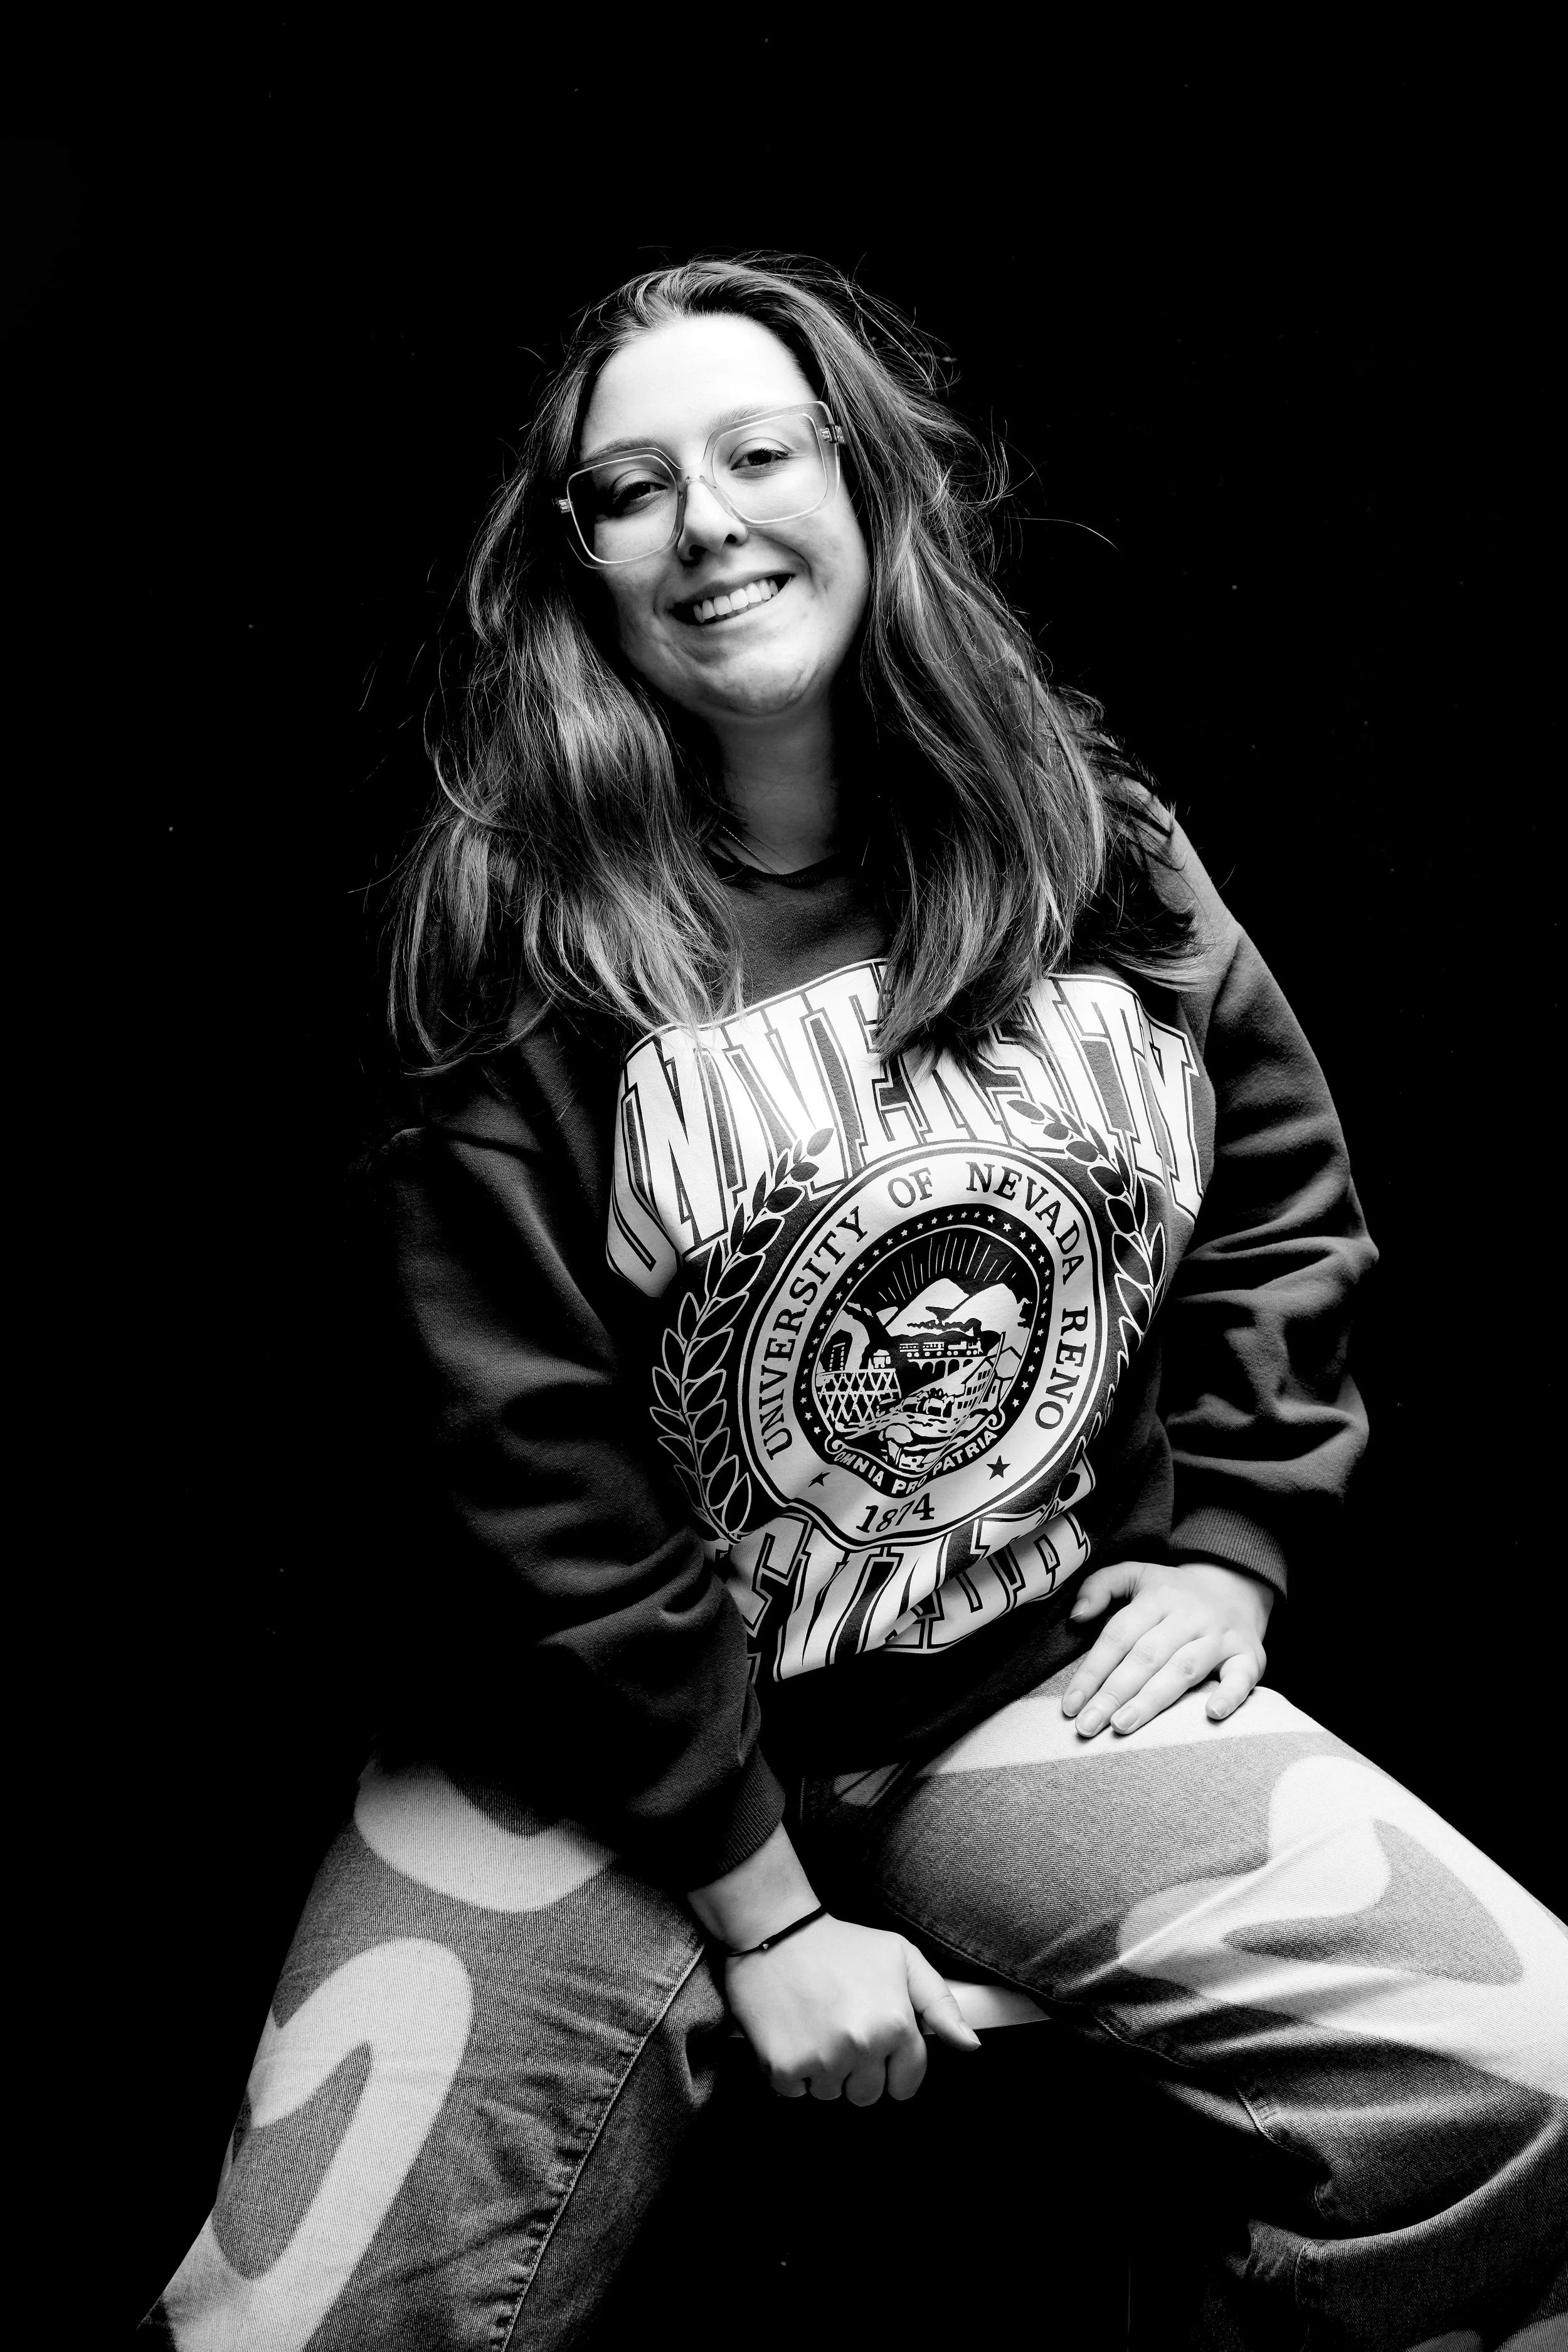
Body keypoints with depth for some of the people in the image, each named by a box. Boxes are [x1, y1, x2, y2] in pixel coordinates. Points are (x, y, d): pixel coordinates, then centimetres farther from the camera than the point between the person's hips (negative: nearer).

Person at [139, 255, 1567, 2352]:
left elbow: (1287, 1199, 13)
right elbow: (539, 1479, -12)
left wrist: (1232, 1540, 3)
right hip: (603, 1746, -2)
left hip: (1047, 1679, 3)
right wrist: (754, 1911, -12)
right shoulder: (523, 944, -10)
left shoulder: (1092, 845, 1)